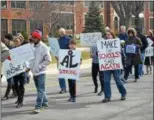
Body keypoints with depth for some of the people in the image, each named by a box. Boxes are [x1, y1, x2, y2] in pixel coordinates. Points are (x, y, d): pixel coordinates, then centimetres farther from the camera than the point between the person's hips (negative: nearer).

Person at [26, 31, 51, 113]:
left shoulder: (43, 47, -11)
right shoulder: (33, 47, 9)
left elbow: (48, 60, -13)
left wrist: (39, 66, -14)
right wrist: (29, 67, 3)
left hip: (41, 72, -7)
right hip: (34, 72, 7)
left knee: (40, 90, -7)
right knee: (40, 89, 16)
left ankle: (38, 106, -8)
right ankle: (45, 103, 29)